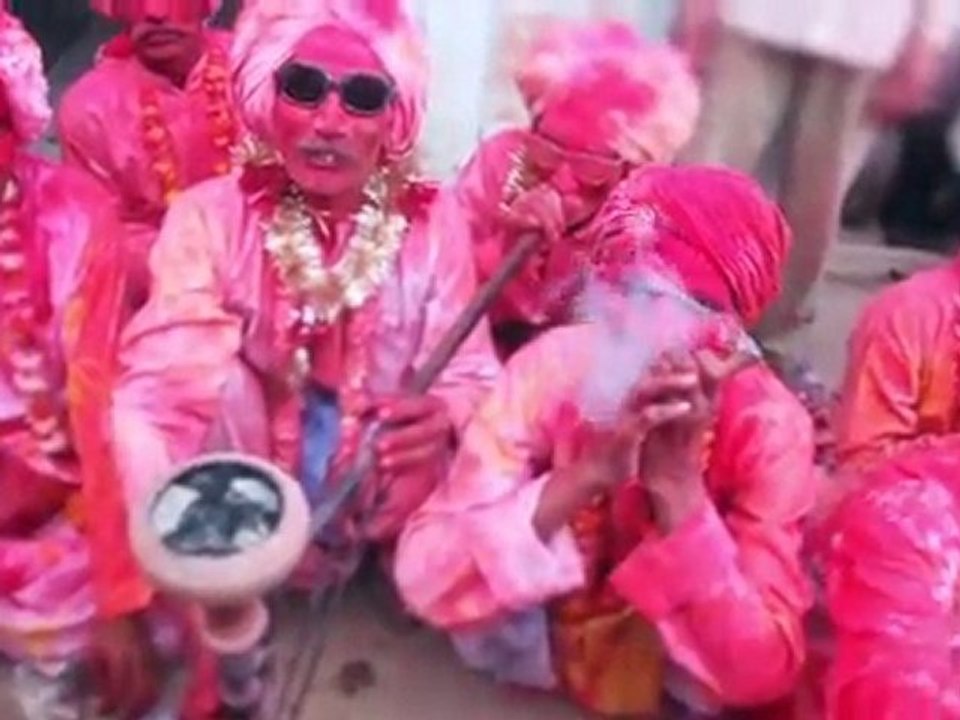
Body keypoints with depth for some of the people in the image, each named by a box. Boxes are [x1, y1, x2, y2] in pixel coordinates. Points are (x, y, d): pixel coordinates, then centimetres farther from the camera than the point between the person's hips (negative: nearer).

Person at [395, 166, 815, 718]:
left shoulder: (771, 425, -25)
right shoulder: (555, 366, -26)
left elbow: (761, 672, -29)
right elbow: (425, 577, -31)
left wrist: (679, 484, -40)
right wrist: (585, 475, -43)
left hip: (682, 663, 1)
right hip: (544, 629, 0)